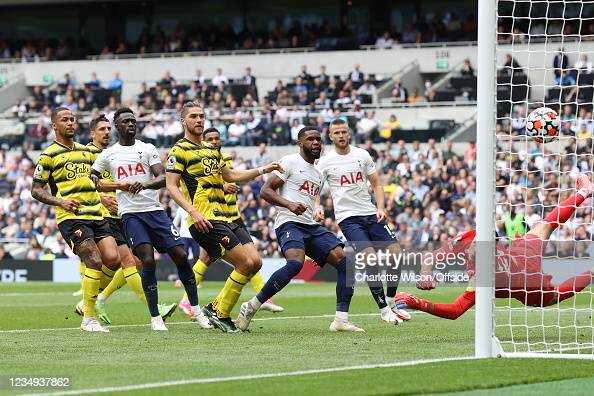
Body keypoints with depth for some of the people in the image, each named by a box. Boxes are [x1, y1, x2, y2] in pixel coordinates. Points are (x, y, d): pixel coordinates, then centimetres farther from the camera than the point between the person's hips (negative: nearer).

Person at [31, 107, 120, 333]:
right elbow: (36, 190, 0)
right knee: (95, 262, -17)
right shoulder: (49, 155, 0)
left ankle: (89, 301, 14)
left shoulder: (86, 151, 18)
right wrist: (60, 202, -14)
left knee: (113, 259, -9)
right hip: (71, 218, -6)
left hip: (96, 215, 6)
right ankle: (88, 320, -7)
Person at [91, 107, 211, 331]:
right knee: (148, 261, -17)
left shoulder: (147, 149, 10)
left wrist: (145, 184, -23)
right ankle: (155, 318, -7)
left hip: (154, 210, 2)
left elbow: (163, 178, -1)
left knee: (180, 255, -5)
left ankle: (196, 311, 9)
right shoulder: (108, 155, 10)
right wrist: (118, 185, -1)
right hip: (130, 214, -2)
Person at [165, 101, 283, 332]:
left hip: (225, 218, 9)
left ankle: (215, 307, 9)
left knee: (255, 262, 0)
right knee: (246, 263, -16)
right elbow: (171, 186, -11)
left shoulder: (212, 150, 22)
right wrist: (193, 212, -22)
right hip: (205, 221, -9)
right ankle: (221, 314, -2)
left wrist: (263, 170, 25)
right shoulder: (180, 150, -3)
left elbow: (231, 176, 34)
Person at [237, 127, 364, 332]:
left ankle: (341, 320, -8)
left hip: (311, 225, 8)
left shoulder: (317, 173, 24)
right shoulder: (290, 162, 0)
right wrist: (288, 204, -24)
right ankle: (251, 307, -20)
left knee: (345, 262, -7)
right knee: (295, 264, -33)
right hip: (289, 223, -8)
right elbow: (265, 191, -7)